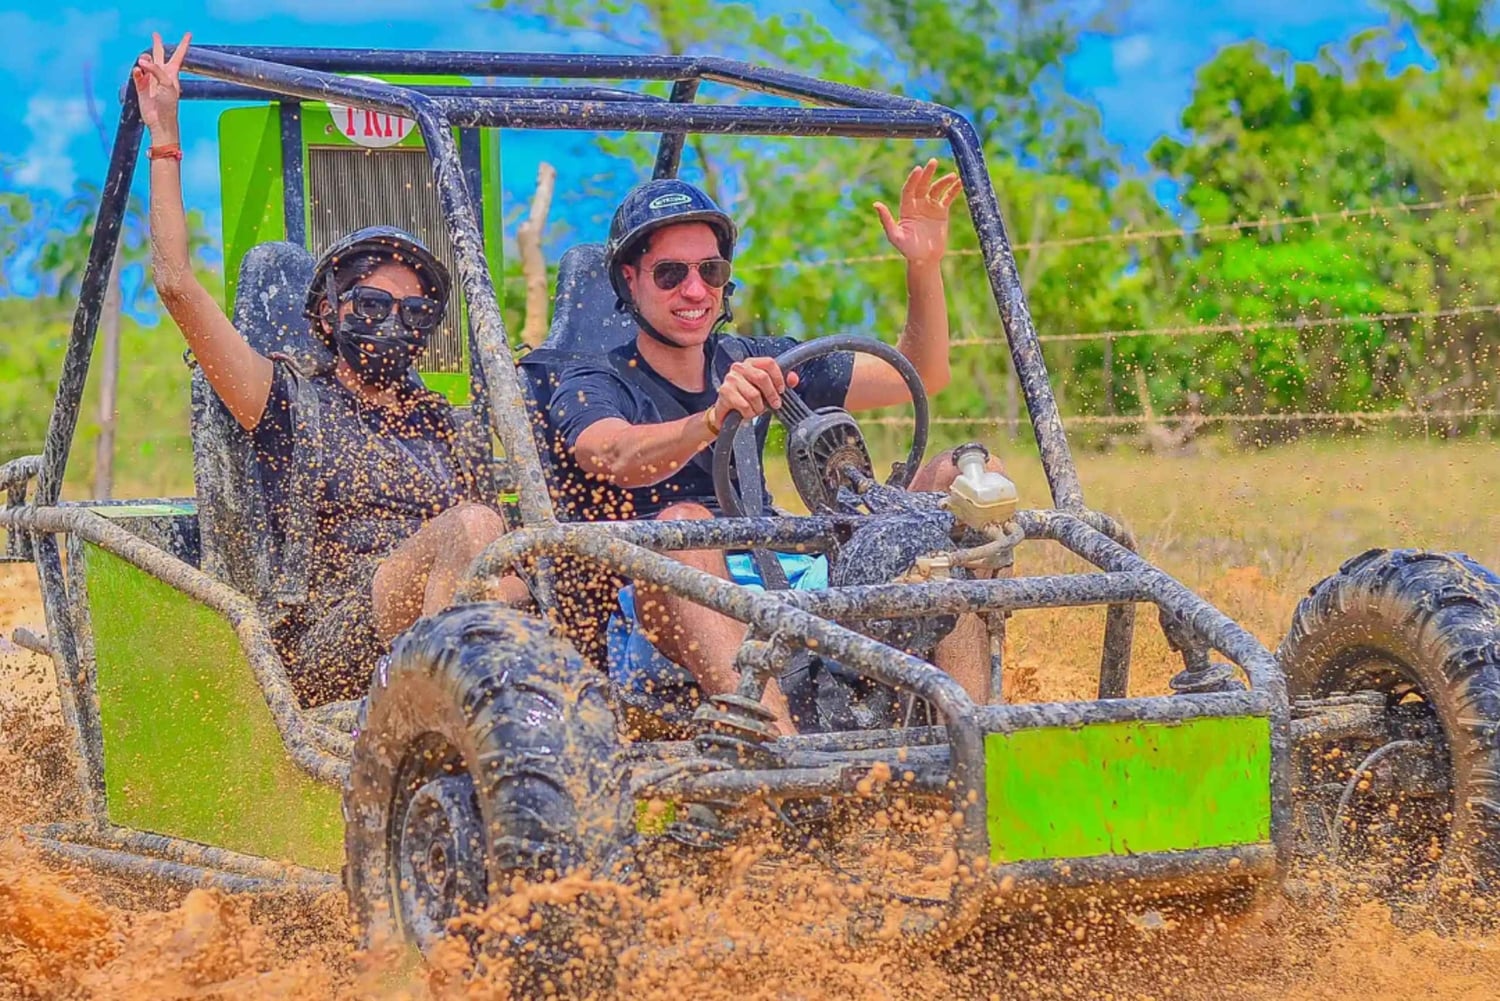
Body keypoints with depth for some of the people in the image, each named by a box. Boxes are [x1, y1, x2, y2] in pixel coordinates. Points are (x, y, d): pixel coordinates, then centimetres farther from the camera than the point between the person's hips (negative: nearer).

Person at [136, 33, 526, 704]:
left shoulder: (445, 424, 30)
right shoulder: (295, 403, 17)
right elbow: (176, 284, 9)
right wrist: (164, 140, 11)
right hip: (324, 650, -4)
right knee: (472, 527, -31)